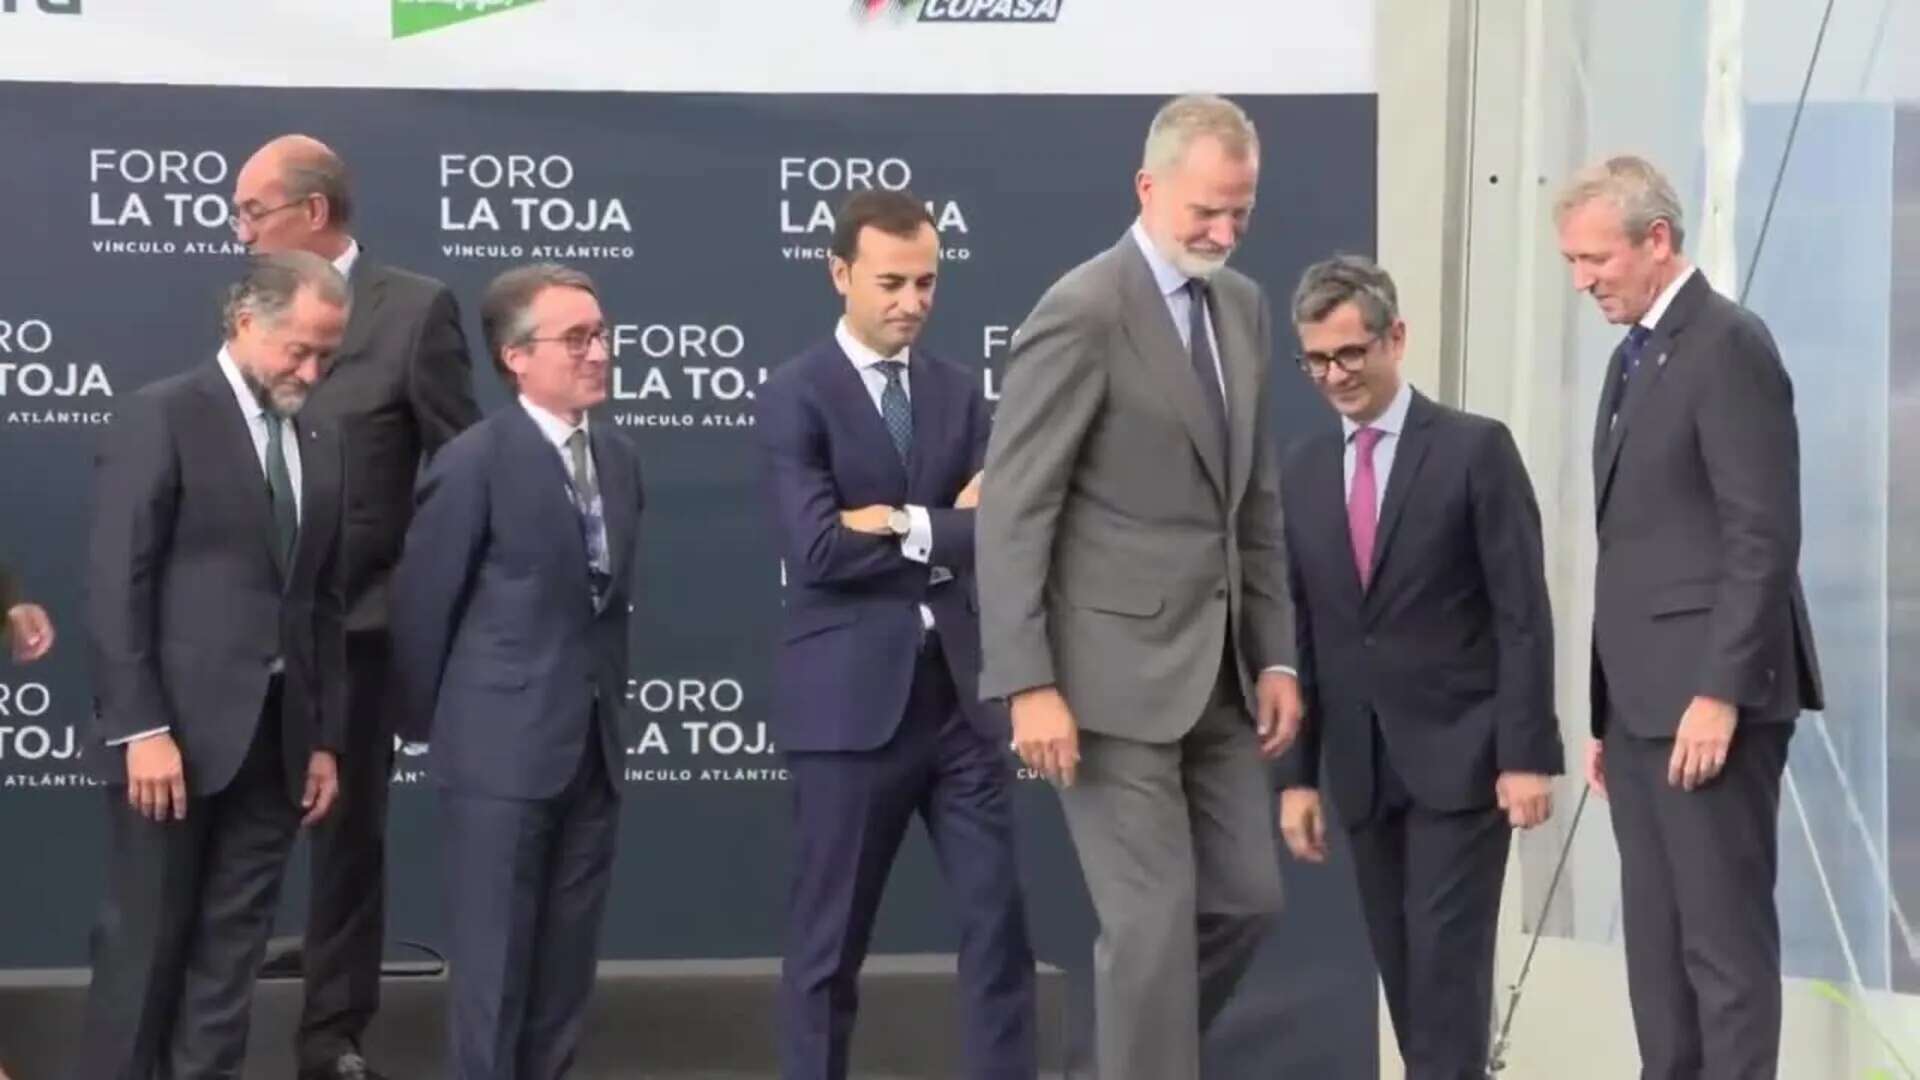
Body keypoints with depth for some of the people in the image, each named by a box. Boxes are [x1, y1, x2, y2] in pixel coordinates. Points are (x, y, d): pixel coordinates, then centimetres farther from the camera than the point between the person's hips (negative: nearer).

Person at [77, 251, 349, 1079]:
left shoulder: (320, 445, 14)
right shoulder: (160, 418, -6)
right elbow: (115, 586, -11)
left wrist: (325, 737, 12)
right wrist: (141, 729, -16)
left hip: (275, 739, 6)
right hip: (174, 734, -6)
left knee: (231, 950, 8)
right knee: (143, 944, 2)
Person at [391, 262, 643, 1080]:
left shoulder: (617, 459, 9)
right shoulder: (475, 463, -12)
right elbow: (420, 604, -8)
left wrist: (606, 707, 14)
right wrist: (431, 724, 0)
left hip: (593, 749, 6)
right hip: (502, 752, -6)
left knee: (568, 964, 13)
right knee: (494, 963, 2)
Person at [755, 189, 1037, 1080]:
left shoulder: (959, 391, 11)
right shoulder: (794, 397, -6)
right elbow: (817, 550, -17)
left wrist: (904, 525, -14)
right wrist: (949, 530, -9)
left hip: (958, 690, 5)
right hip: (851, 698, -5)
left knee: (999, 919, 5)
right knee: (829, 938, 5)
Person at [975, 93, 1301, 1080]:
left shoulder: (1245, 307, 11)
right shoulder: (1083, 313, -13)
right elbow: (1011, 511, -15)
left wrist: (1275, 656, 11)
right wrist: (1029, 686, -19)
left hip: (1217, 667, 8)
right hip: (1114, 668, -8)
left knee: (1246, 899, 11)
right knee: (1155, 919, -5)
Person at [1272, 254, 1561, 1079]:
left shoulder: (1475, 449, -4)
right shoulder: (1301, 473, 9)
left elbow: (1523, 616, -8)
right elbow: (1296, 634, 10)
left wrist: (1527, 754, -13)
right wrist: (1295, 774, 6)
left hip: (1461, 755, -5)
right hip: (1361, 766, 5)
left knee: (1447, 963, -8)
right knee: (1404, 972, 8)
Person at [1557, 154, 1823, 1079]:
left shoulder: (1728, 344, -10)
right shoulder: (1634, 357, 18)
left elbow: (1764, 536, -16)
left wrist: (1720, 692, -20)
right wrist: (1606, 711, 16)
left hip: (1707, 697, -9)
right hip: (1645, 699, 9)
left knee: (1725, 940, -5)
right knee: (1656, 941, 9)